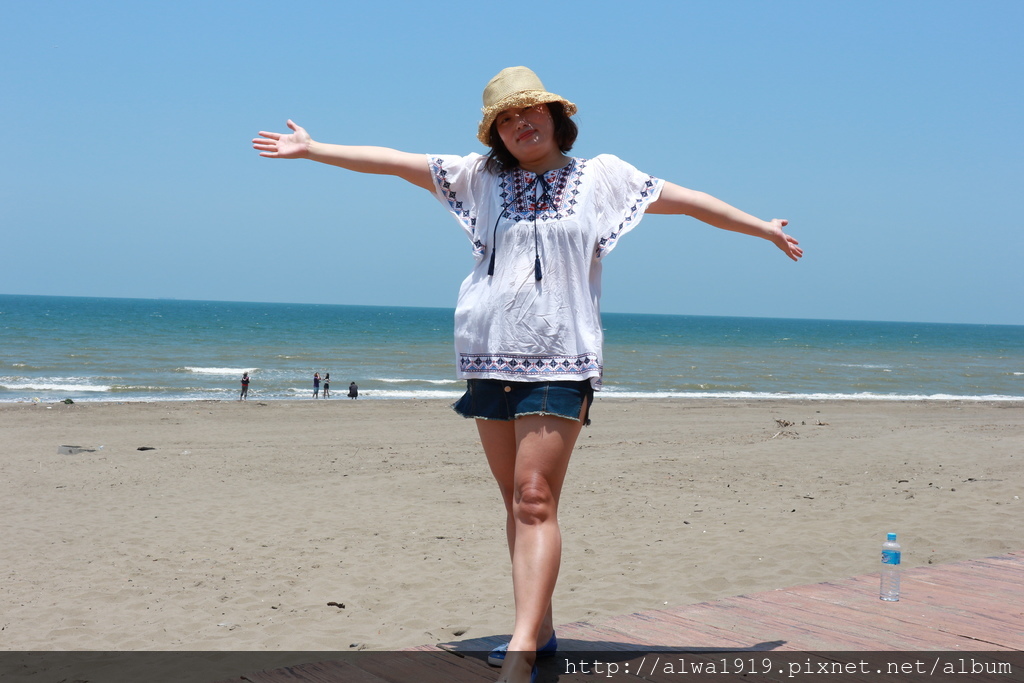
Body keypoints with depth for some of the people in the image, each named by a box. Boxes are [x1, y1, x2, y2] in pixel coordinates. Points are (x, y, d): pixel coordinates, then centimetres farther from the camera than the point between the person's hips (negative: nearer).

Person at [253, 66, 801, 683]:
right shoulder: (481, 176, 13)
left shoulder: (601, 176, 9)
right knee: (517, 502, 7)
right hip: (489, 357, 4)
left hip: (560, 361, -3)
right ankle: (541, 630, 19)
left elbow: (685, 200, 14)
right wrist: (313, 149, 15)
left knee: (536, 501, -13)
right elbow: (395, 162, 14)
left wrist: (764, 228, 20)